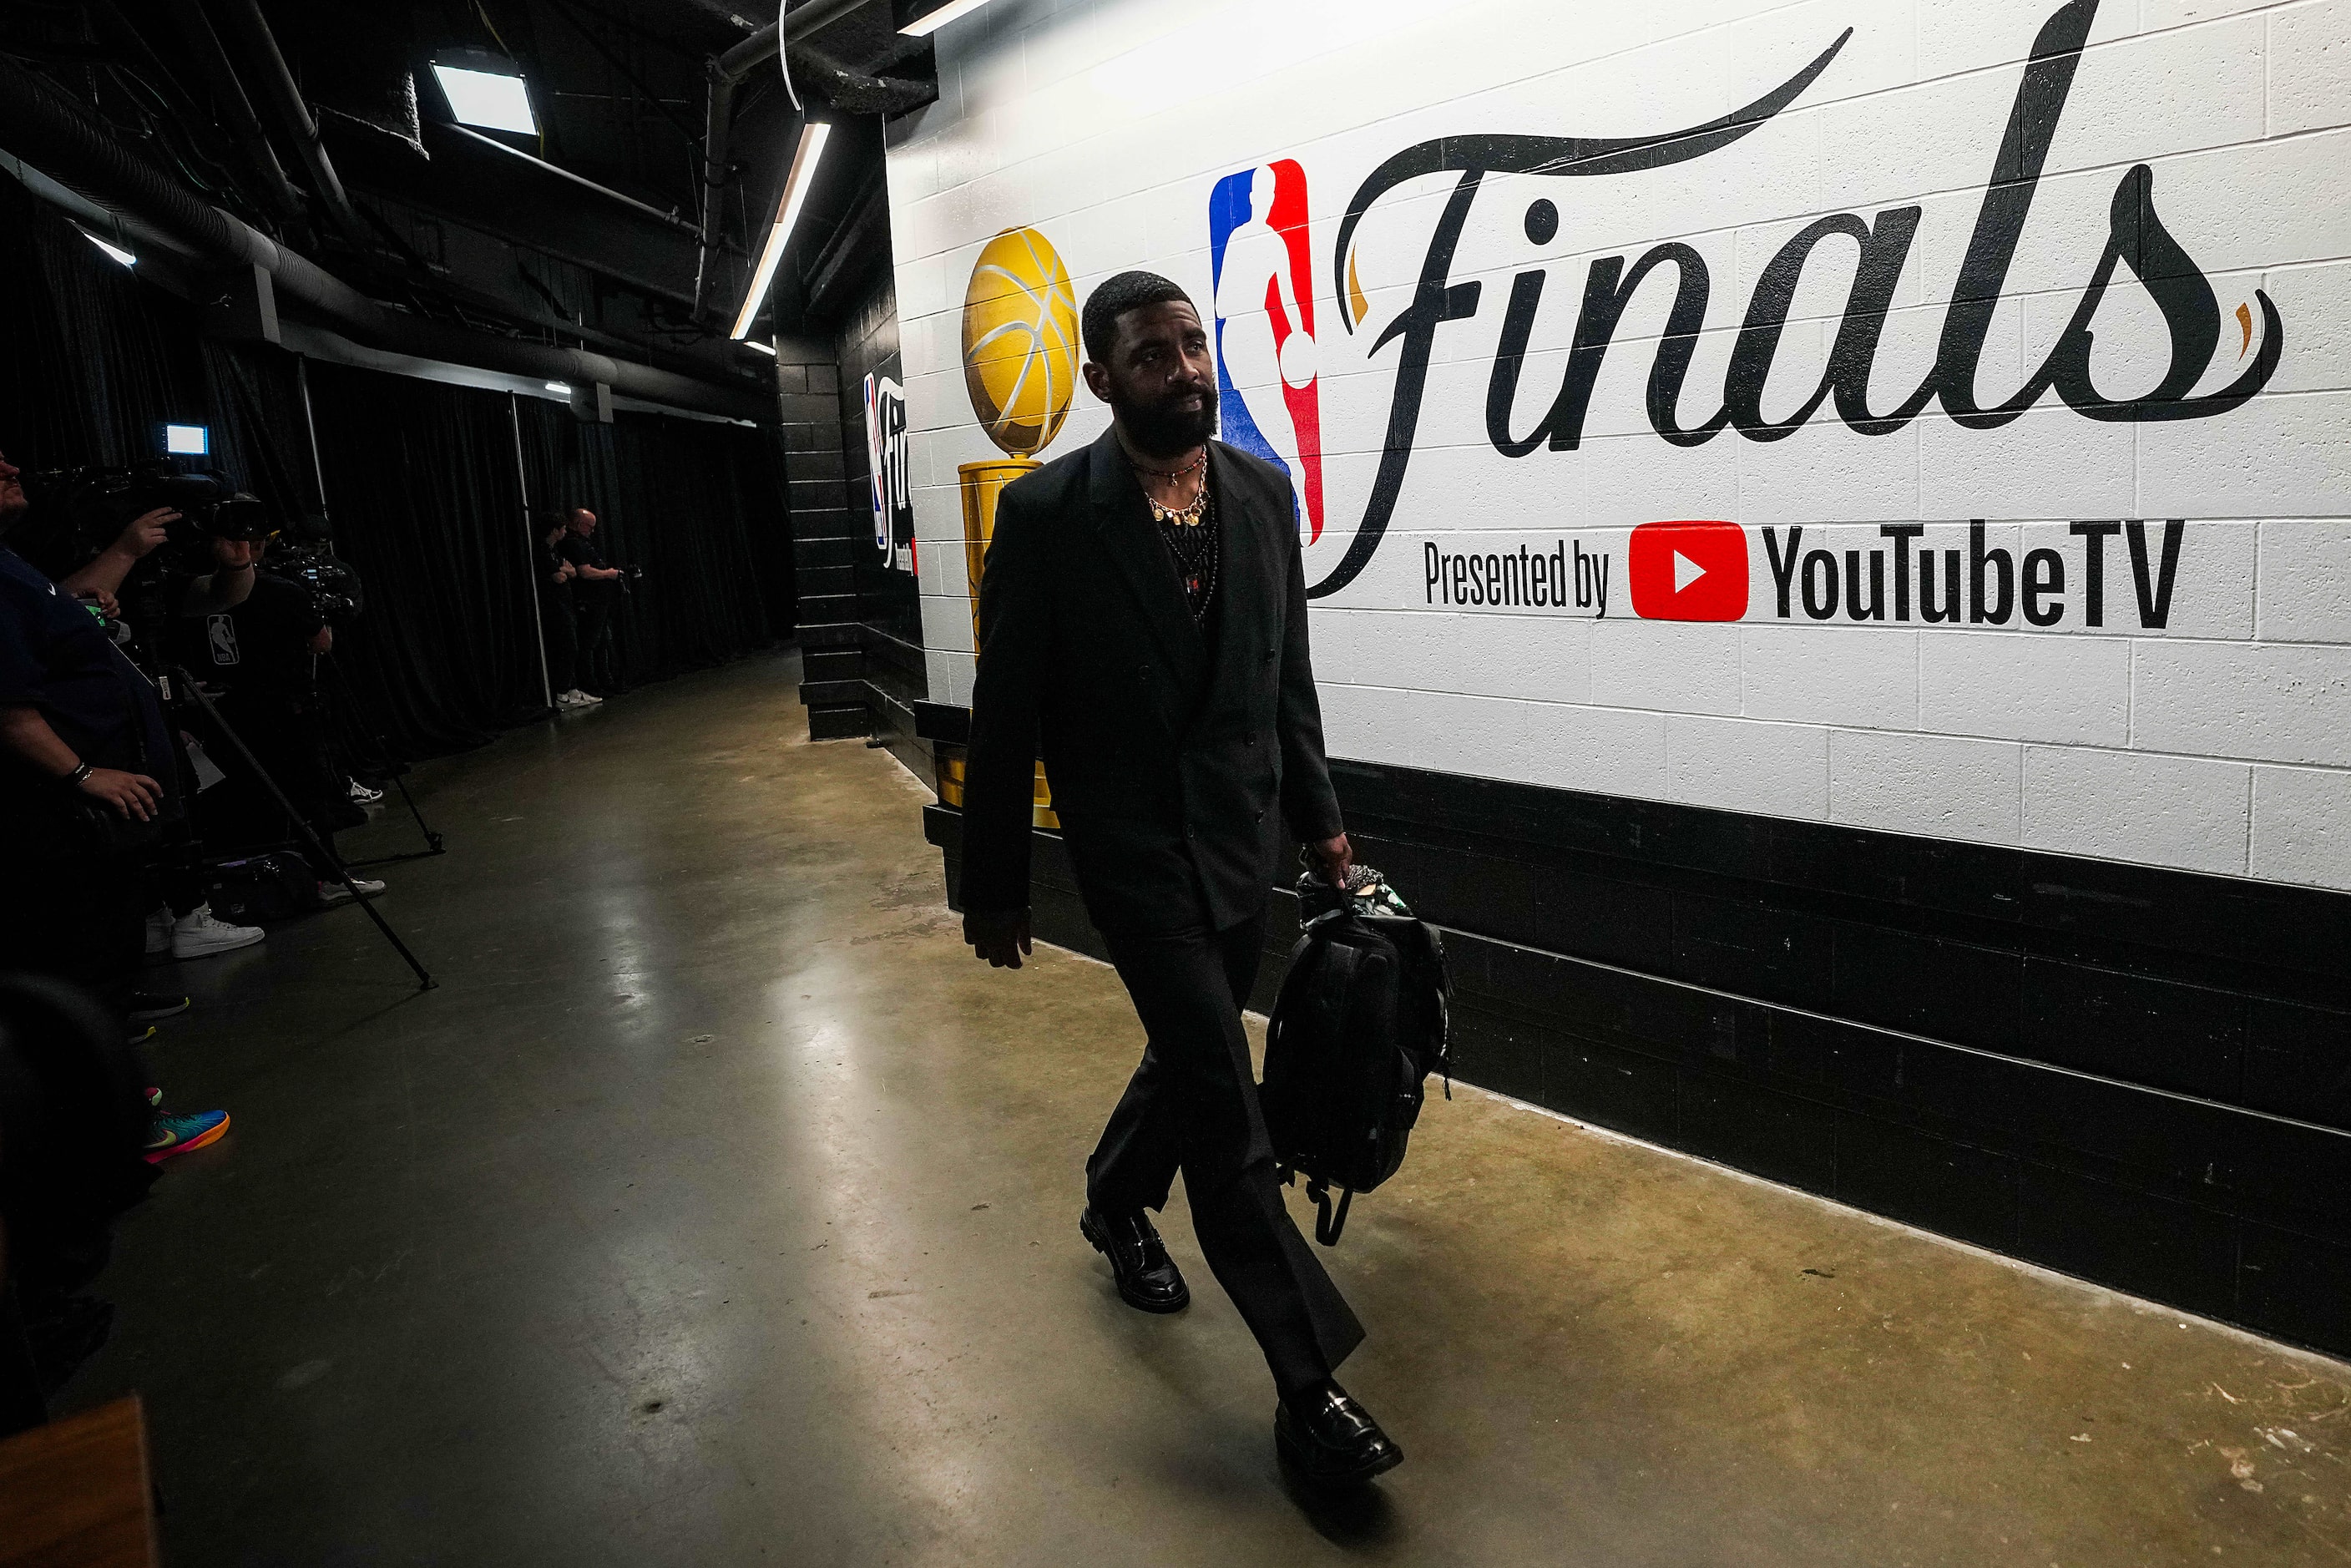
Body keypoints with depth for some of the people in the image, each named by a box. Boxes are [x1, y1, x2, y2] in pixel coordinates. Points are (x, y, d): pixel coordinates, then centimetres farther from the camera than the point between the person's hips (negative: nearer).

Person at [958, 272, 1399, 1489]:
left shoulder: (1263, 489, 2)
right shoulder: (1045, 513, -12)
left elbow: (1288, 672, 10)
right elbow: (1005, 715, -8)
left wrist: (1320, 817, 12)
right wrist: (995, 888, -4)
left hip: (1245, 832, 6)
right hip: (1134, 843, -5)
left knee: (1192, 1048, 21)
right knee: (1224, 1101, -5)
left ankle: (1116, 1204, 51)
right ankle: (1307, 1384, 6)